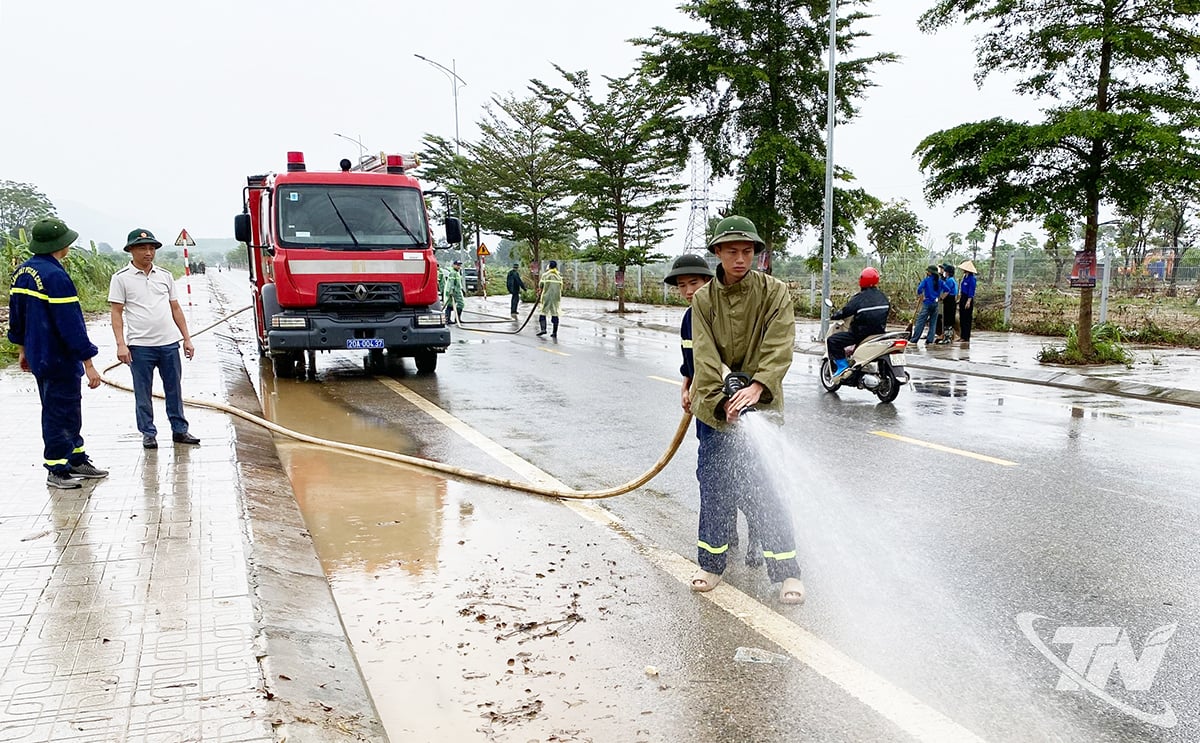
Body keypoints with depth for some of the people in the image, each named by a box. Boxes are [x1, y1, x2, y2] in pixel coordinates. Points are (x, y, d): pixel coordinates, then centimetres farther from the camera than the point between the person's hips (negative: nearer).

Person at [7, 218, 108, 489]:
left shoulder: (21, 272, 8)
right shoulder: (56, 276, -22)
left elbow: (16, 315, 18)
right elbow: (71, 324, -22)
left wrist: (22, 349, 28)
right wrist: (88, 363, -19)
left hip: (38, 356, 9)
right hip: (60, 360, -9)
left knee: (69, 410, 18)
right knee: (59, 413, 1)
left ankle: (77, 460, 28)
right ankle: (57, 470, 11)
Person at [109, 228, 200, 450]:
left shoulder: (165, 275, 10)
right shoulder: (121, 278, -1)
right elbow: (116, 313, -3)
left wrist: (187, 339, 9)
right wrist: (121, 344, -11)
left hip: (169, 343, 3)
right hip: (139, 346, -3)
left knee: (174, 390, 9)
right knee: (143, 393, 5)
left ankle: (180, 430, 19)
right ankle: (148, 433, 16)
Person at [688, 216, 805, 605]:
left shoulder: (774, 292, -4)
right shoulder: (704, 298, 1)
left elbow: (780, 347, -15)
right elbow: (704, 354, -8)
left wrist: (757, 387, -31)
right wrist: (722, 399, -22)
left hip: (760, 404, -2)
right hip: (716, 407, 3)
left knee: (763, 488, -4)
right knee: (714, 486, 8)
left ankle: (787, 571, 9)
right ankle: (711, 564, 24)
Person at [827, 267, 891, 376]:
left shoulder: (858, 298, -15)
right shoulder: (883, 296, 5)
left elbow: (845, 312, -12)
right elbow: (888, 309, 17)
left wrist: (833, 316, 6)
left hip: (860, 333, -7)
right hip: (880, 331, 7)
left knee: (832, 341, -4)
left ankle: (841, 365, -13)